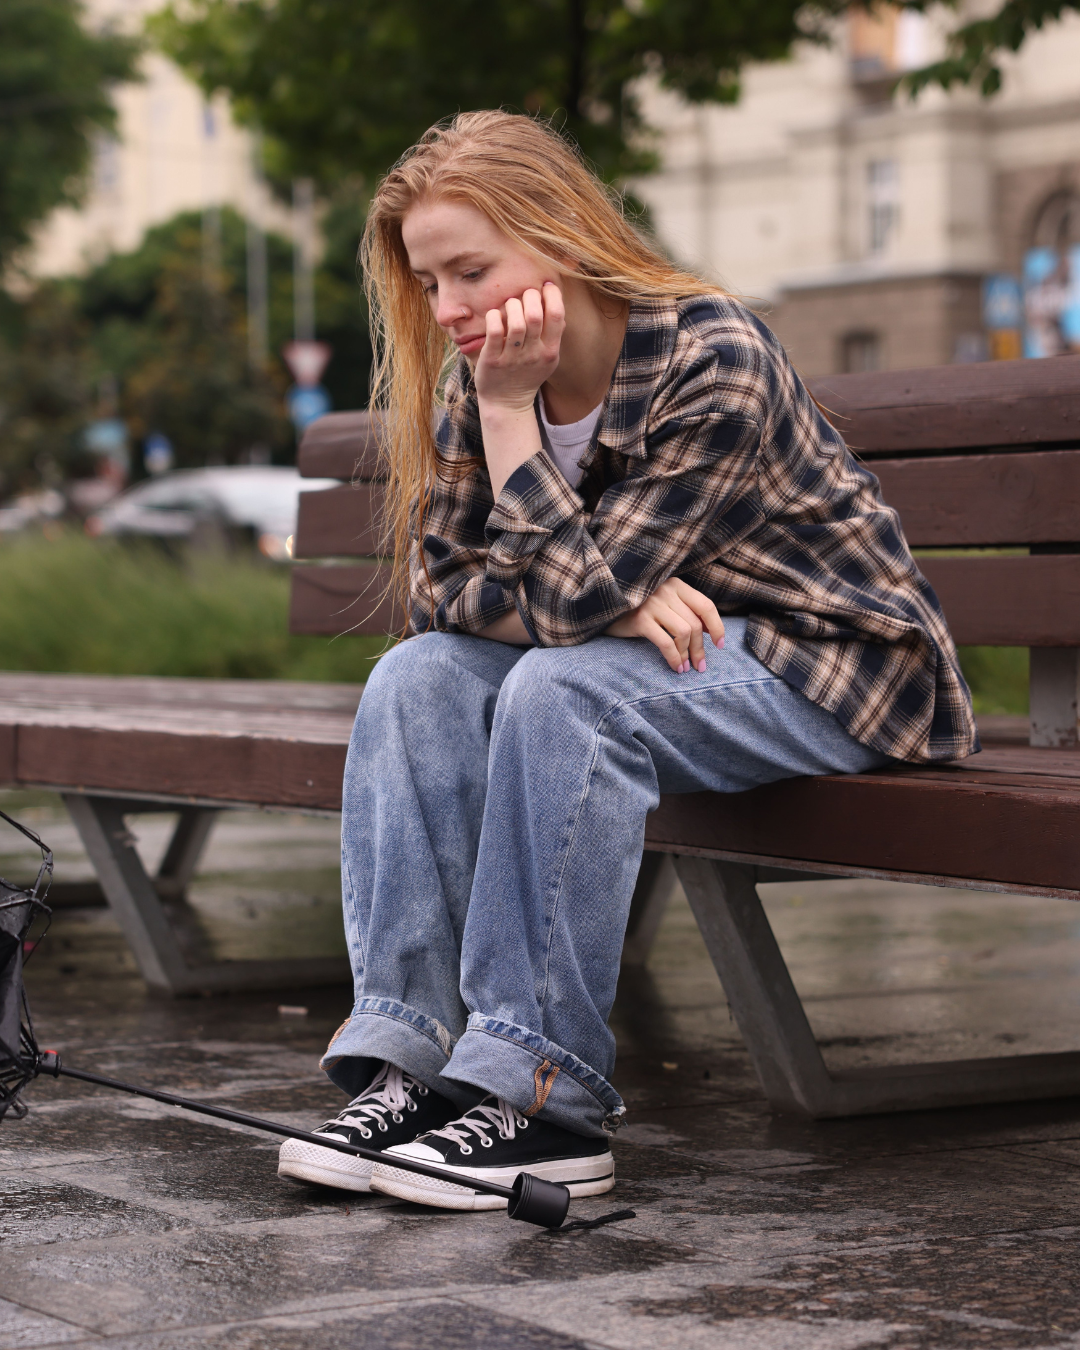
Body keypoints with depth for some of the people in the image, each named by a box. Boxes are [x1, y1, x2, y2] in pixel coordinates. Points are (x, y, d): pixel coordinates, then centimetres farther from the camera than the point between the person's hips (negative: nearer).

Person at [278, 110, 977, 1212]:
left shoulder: (715, 362, -25)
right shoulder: (478, 379, -4)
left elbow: (572, 598, -29)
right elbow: (436, 583, -7)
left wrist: (508, 407, -28)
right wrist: (620, 597, -22)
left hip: (828, 661, -7)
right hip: (659, 652, 7)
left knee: (565, 689, -32)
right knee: (417, 679, -16)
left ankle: (540, 1094, -29)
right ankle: (404, 1057, -20)